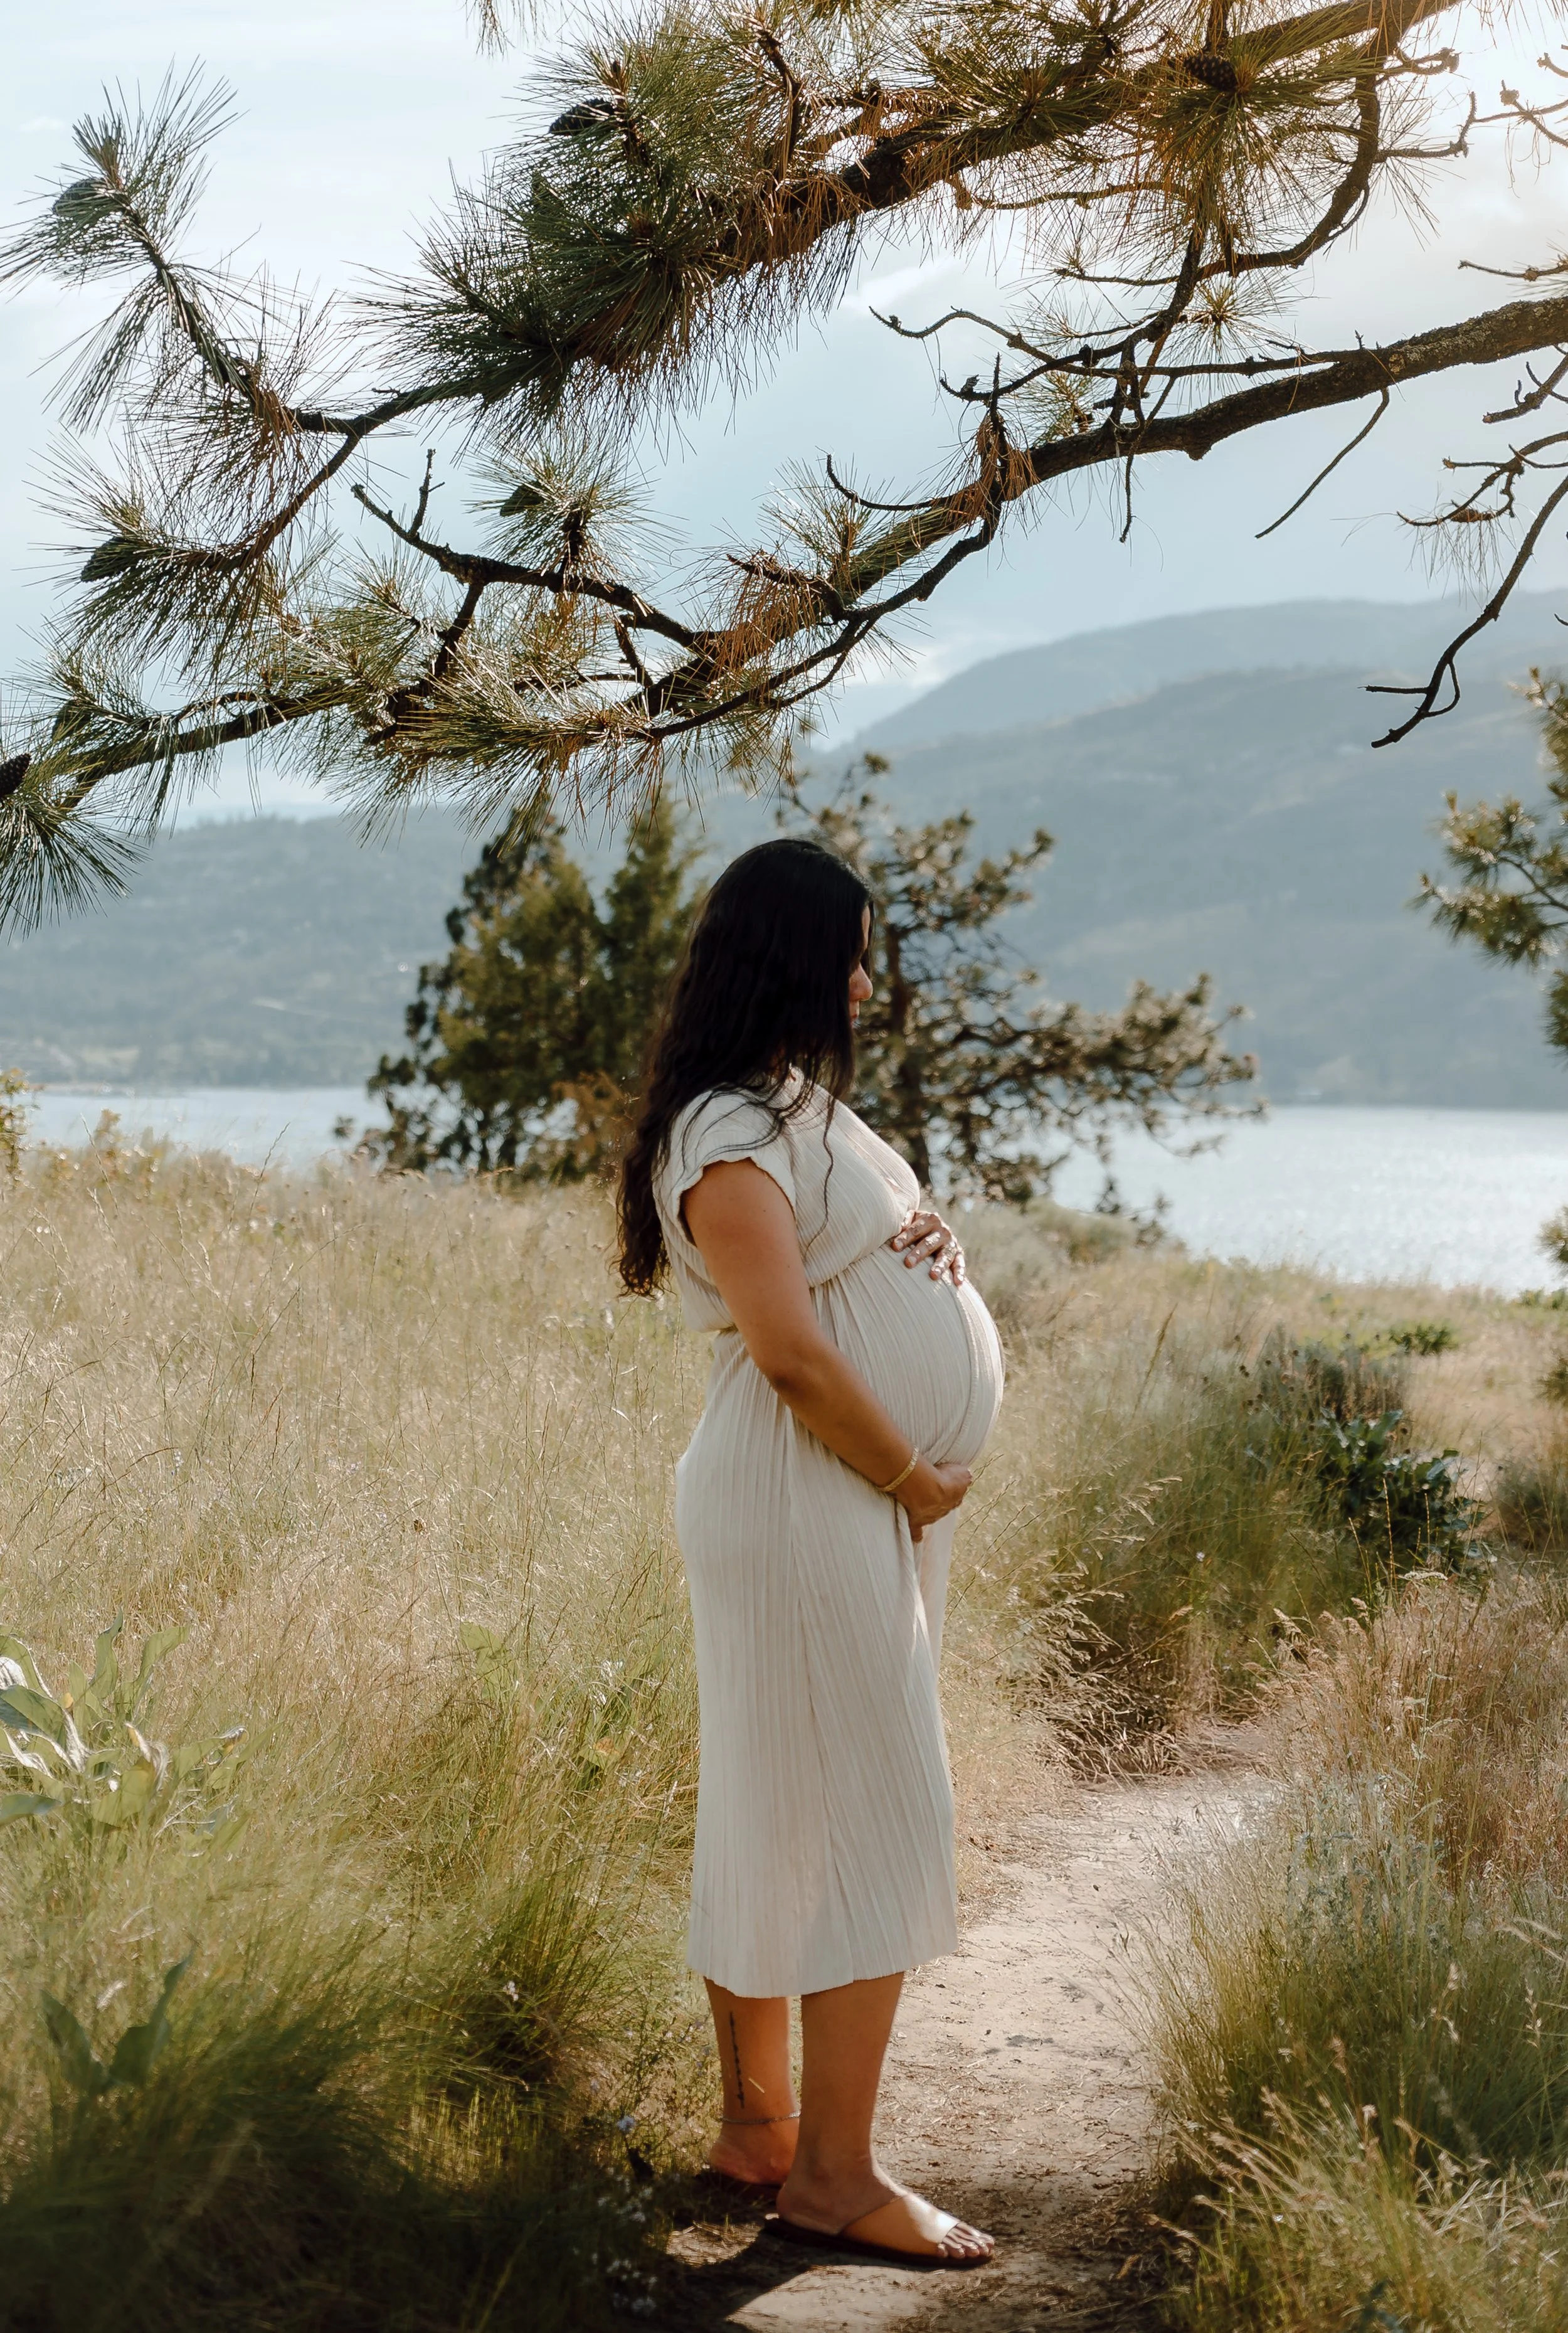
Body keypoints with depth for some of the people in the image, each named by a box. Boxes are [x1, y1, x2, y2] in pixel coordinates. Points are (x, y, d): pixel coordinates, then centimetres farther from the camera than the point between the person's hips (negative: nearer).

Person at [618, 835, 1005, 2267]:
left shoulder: (803, 1106, 16)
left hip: (869, 1503, 10)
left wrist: (924, 1242, 3)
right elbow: (791, 1349, -23)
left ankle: (757, 2124, 24)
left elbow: (864, 1279, 26)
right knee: (874, 1823, -7)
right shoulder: (729, 1140, -16)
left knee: (771, 1823, 14)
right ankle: (834, 2176, 0)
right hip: (808, 1506, -10)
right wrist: (916, 1478, -13)